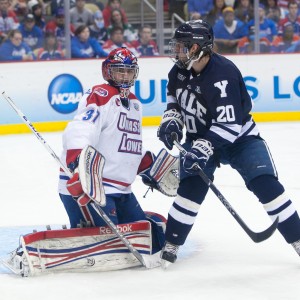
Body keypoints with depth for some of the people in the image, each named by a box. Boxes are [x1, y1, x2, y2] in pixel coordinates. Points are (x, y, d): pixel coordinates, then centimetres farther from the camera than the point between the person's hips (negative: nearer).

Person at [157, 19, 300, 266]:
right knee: (192, 185, -12)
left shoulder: (223, 75, -30)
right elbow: (174, 97, 15)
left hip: (239, 138, -5)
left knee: (265, 183, -16)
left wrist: (205, 147, -39)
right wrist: (172, 119, -3)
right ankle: (170, 245, -2)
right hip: (200, 138, 5)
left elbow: (229, 124, -33)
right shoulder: (181, 69, -6)